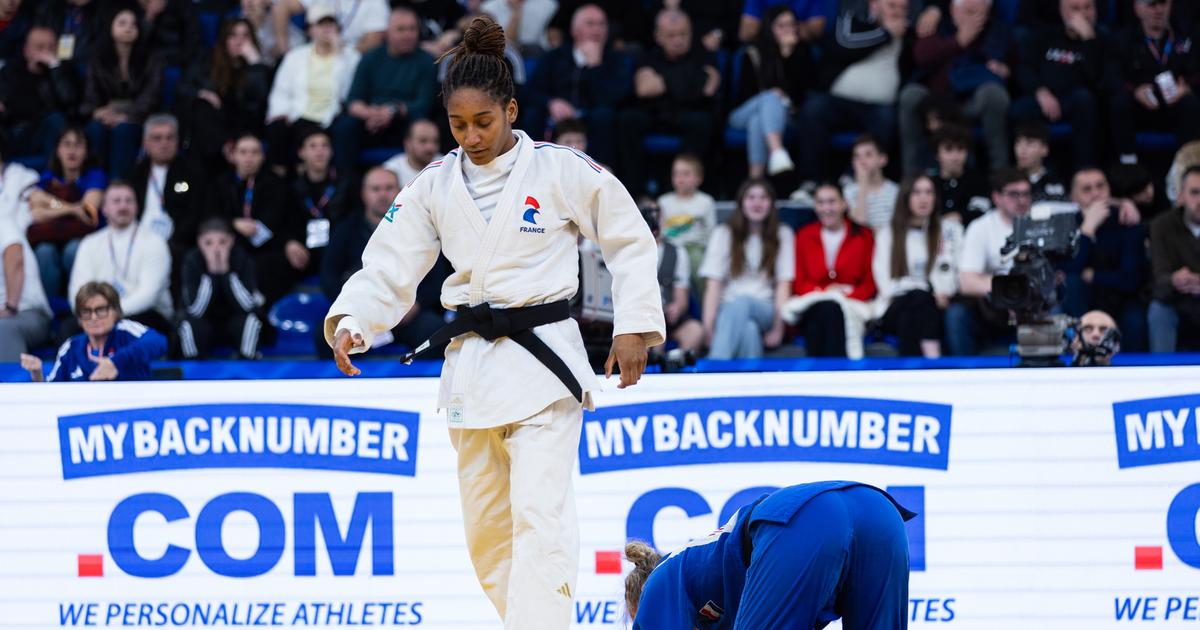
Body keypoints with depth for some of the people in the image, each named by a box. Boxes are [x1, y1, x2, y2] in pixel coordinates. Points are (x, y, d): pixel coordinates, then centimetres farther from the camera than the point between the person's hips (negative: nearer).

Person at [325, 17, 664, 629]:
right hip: (470, 366, 5)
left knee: (538, 515, -17)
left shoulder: (561, 170, -5)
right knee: (486, 530, 11)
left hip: (542, 360, -5)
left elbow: (630, 241, 2)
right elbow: (387, 269, 4)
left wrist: (634, 326, -3)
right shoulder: (434, 186, 6)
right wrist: (351, 323, -15)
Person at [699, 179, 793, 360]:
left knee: (741, 303, -38)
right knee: (748, 330, -38)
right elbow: (713, 285, -1)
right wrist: (708, 326, -16)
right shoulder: (723, 234, 11)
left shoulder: (782, 235, 12)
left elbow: (783, 284, 2)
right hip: (728, 309, 1)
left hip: (765, 311, -1)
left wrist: (778, 327, -12)